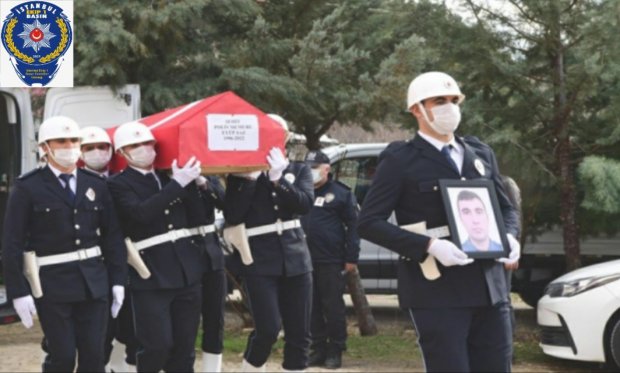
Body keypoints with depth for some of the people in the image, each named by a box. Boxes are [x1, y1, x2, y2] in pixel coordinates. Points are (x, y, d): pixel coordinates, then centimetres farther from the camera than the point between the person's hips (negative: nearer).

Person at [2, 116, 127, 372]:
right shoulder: (27, 188, -4)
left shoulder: (96, 185, 9)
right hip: (52, 283, -4)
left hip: (94, 281, 4)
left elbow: (113, 236, 11)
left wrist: (118, 281, 5)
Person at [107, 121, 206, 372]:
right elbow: (141, 213, -21)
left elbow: (197, 215, 10)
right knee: (157, 345, -8)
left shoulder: (169, 176, 12)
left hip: (186, 270, 5)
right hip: (151, 274, -5)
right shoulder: (118, 184, -2)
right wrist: (178, 183, -20)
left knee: (184, 345, 8)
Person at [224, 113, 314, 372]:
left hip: (295, 256, 3)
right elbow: (232, 216, -10)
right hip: (259, 259, -3)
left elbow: (305, 203, -8)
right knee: (268, 329, -13)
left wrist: (279, 178, -17)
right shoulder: (240, 175, 3)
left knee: (299, 333, 2)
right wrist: (250, 180, -12)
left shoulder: (298, 170, 10)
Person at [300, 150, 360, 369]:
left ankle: (335, 351, 6)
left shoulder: (340, 193, -1)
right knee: (312, 307, 8)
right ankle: (318, 349, 15)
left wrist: (351, 258, -10)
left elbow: (353, 226, -4)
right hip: (305, 260, 5)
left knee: (333, 306, -1)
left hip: (331, 261, -5)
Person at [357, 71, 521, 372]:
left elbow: (505, 207, 22)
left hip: (489, 287, 6)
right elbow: (369, 222, -9)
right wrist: (428, 246, -20)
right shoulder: (400, 160, -3)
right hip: (437, 290, -6)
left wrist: (509, 237, -2)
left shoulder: (481, 153, 15)